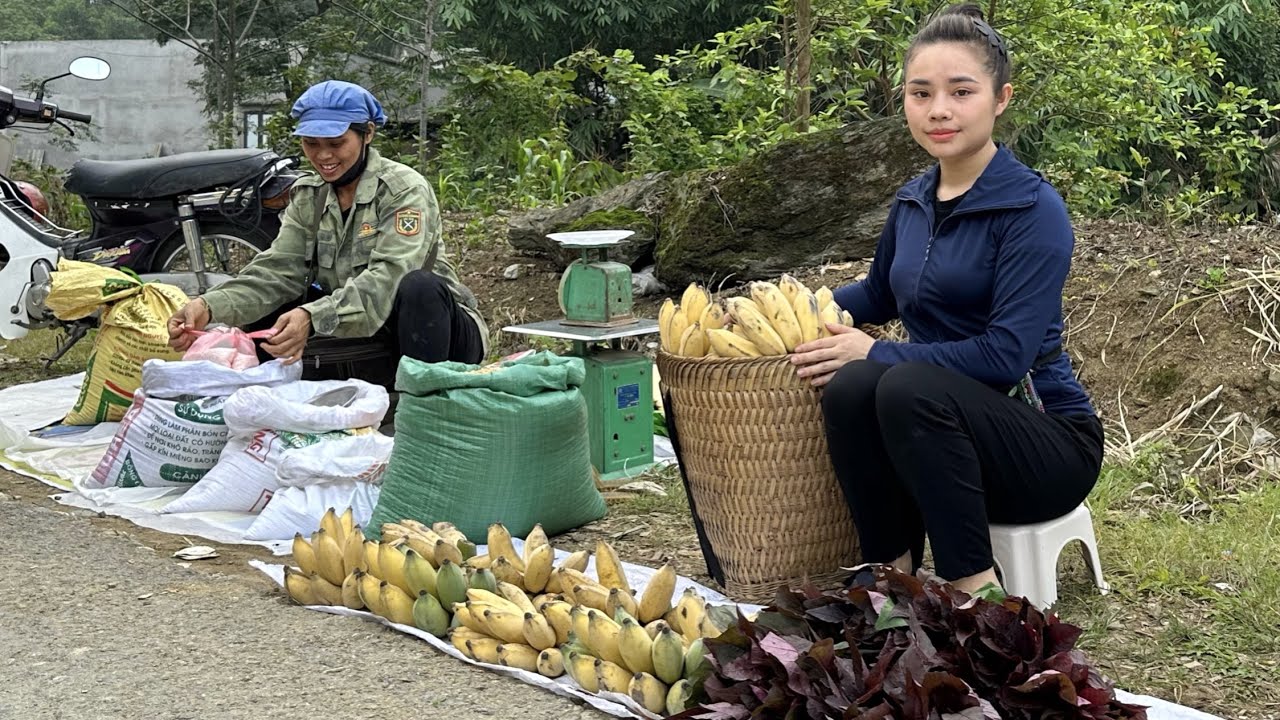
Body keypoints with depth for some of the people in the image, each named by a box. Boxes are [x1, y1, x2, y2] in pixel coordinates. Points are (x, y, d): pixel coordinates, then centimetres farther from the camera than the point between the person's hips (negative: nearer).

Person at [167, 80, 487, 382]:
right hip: (370, 341, 5)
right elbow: (278, 270, -7)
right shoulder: (307, 196, 5)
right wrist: (209, 307, -27)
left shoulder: (404, 190, -14)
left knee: (419, 286, -36)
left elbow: (388, 277, -29)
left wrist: (313, 317, -46)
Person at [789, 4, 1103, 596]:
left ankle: (977, 587, -24)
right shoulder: (911, 203, 8)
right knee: (849, 386, -26)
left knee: (908, 387, -34)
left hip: (1048, 441, -5)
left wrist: (878, 353, -18)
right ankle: (893, 569, -13)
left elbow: (1006, 354, -22)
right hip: (940, 423, 6)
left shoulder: (1033, 209, -13)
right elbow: (880, 295, 28)